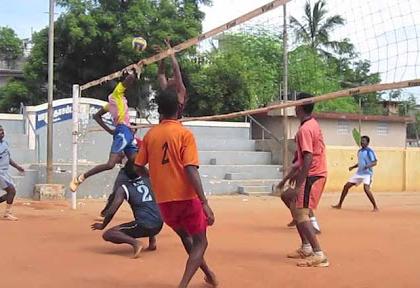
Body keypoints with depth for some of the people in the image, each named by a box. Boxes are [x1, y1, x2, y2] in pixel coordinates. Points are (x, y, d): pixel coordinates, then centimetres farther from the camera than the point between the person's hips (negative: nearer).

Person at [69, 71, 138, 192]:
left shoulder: (115, 100, 24)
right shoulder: (117, 93, 2)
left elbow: (97, 116, 26)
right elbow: (130, 77, -14)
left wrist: (110, 131, 19)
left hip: (127, 132, 10)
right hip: (122, 131, -10)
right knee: (110, 164, -15)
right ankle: (79, 179, -8)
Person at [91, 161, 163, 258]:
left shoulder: (123, 189, 2)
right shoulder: (149, 181, 13)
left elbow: (111, 211, -3)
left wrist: (102, 226, 15)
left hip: (143, 227, -5)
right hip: (159, 226, 5)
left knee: (107, 235, 3)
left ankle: (135, 242, -17)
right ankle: (152, 240, 23)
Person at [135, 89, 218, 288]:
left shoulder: (150, 134, 2)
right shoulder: (185, 134, -10)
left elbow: (139, 166, 7)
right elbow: (191, 170, -19)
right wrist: (205, 203, -21)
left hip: (163, 199, 5)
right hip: (186, 197, -4)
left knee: (185, 236, 28)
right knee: (200, 243, 9)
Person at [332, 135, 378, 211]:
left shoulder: (369, 151, -11)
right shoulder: (359, 151, 13)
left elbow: (375, 162, -15)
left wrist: (368, 166, -33)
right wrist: (353, 167, 12)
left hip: (367, 174, -8)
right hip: (358, 173, 8)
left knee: (366, 188, -28)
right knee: (346, 186, 5)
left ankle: (375, 207, -14)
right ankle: (339, 205, 16)